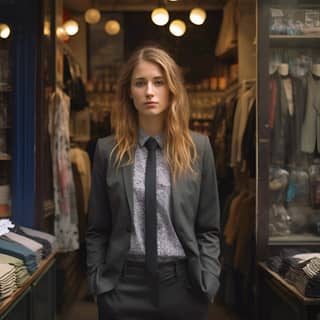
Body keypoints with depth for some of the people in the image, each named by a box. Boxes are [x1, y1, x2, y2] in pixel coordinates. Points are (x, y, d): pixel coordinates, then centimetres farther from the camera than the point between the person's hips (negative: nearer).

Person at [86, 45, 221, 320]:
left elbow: (208, 228, 2)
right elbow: (97, 229, 5)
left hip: (183, 284, 0)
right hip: (123, 285, 0)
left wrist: (208, 284, -5)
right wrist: (97, 282, -1)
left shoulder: (198, 148, 0)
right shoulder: (108, 151, 1)